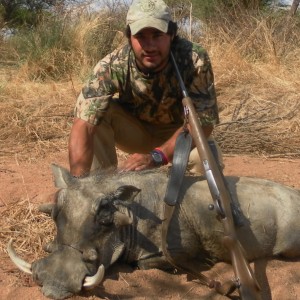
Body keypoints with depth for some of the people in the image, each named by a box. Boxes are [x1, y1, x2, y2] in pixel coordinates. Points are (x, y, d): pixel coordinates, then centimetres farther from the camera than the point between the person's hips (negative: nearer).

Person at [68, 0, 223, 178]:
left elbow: (203, 119, -31)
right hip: (134, 129, 1)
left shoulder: (195, 60, -31)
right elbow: (83, 124, -37)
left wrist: (157, 156, -43)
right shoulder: (112, 66, -30)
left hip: (177, 130, 0)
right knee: (93, 113, -27)